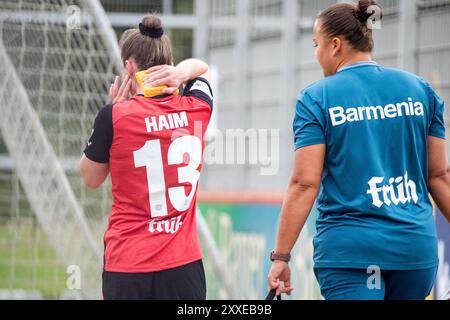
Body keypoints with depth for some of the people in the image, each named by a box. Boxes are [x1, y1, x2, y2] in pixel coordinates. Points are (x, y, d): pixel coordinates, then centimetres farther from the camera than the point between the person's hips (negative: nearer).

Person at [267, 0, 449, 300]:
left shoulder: (316, 98, -3)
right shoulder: (421, 89, 7)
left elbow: (305, 183, -8)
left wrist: (280, 257, -5)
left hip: (348, 250, -3)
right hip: (417, 246, 3)